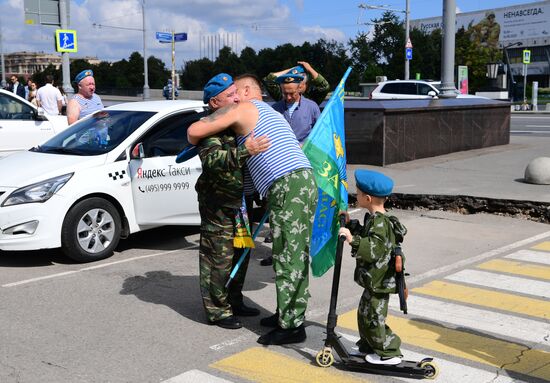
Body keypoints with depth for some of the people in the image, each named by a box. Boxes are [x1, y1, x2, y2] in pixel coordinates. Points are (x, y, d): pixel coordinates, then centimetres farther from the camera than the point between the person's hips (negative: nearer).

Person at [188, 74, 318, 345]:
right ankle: (287, 313, 22)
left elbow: (194, 131, -2)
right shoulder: (271, 113, 31)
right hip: (304, 179, 9)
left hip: (287, 186, -9)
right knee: (293, 255, 13)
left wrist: (195, 144, 21)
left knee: (289, 257, -7)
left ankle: (292, 326, -3)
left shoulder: (242, 109, 3)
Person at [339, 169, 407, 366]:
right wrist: (350, 224, 21)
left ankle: (390, 353, 9)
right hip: (374, 280, 11)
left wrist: (352, 240, -41)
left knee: (373, 317, -3)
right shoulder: (376, 220, 10)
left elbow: (374, 250, -34)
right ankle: (367, 346, 35)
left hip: (379, 282, -11)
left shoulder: (379, 223, -23)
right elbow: (366, 236, 26)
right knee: (364, 313, 20)